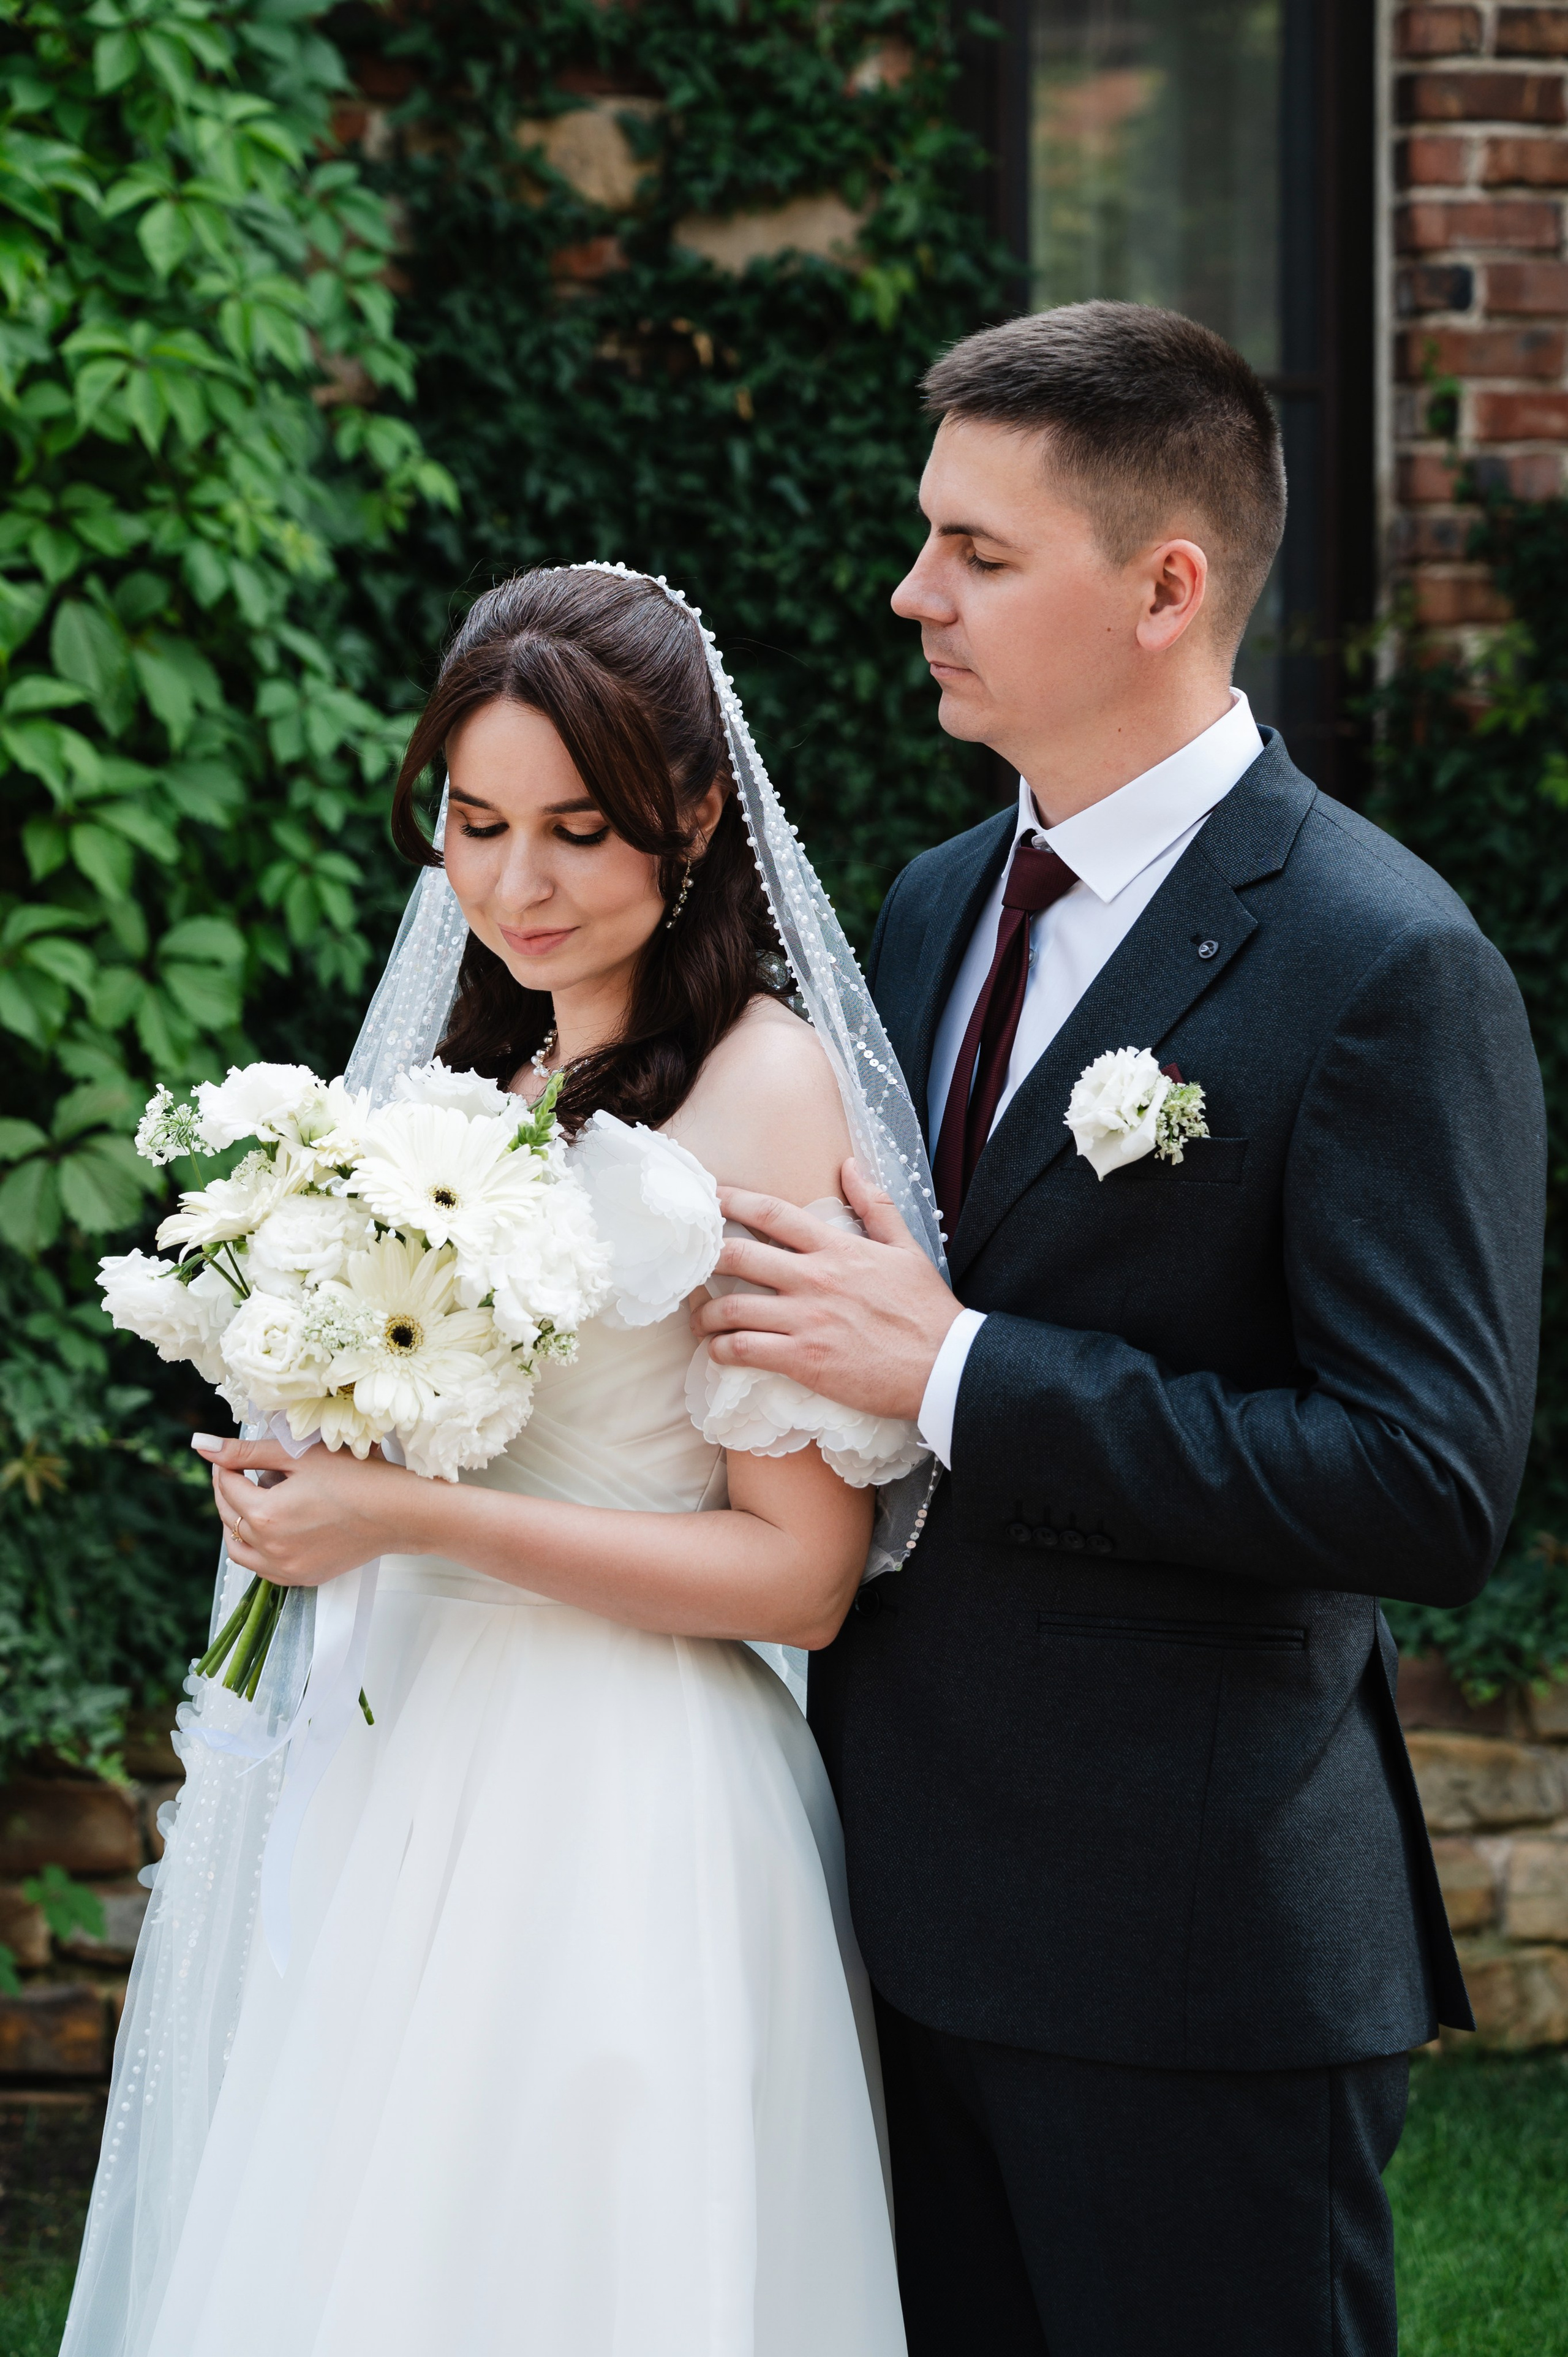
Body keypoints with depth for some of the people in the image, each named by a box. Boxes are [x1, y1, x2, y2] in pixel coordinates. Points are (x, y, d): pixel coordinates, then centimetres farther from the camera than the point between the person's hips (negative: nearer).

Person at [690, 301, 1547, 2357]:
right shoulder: (936, 906, 10)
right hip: (927, 1901, 7)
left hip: (1193, 1953, -7)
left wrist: (953, 1370, -22)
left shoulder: (1385, 965, -15)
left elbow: (1432, 1490, -23)